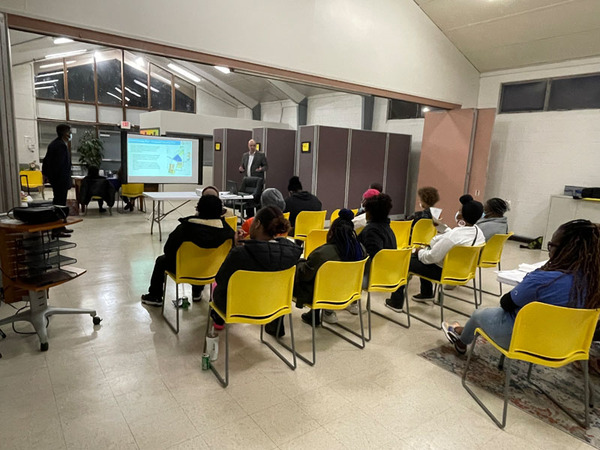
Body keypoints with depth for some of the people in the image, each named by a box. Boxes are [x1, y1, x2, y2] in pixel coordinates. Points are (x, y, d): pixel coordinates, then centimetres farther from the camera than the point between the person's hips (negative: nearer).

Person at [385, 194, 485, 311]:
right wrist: (442, 226, 14)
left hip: (442, 271, -9)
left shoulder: (454, 236, -32)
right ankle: (426, 293, 39)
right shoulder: (479, 232, -5)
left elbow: (431, 257, -26)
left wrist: (420, 252, -7)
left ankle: (396, 302, 11)